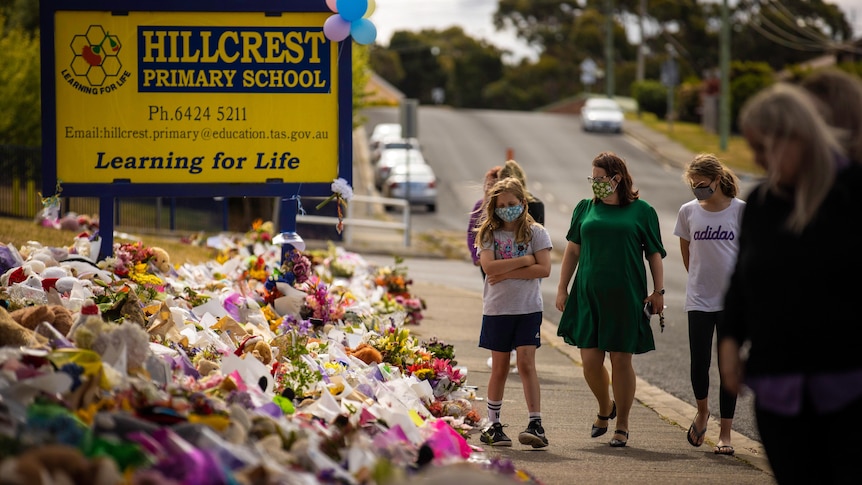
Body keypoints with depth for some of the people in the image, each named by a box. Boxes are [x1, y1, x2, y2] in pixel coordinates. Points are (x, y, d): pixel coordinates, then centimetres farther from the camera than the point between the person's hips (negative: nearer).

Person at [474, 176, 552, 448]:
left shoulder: (535, 232, 0)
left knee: (527, 364, -10)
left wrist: (506, 273, -14)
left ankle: (536, 425, -12)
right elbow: (489, 267, -13)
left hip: (528, 308, -1)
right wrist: (525, 260, -14)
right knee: (499, 368, 7)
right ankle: (493, 425, 15)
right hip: (497, 308, 1)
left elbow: (544, 269, -11)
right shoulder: (489, 234, 3)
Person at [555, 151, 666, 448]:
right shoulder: (586, 208, 10)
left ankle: (622, 426, 11)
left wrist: (658, 291, -2)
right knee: (590, 360, -1)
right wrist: (562, 288, 12)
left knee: (621, 360, 0)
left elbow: (655, 254, 4)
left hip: (626, 297, -3)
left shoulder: (642, 211, 2)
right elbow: (573, 249, 15)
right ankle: (605, 408, 27)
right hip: (588, 295, 3)